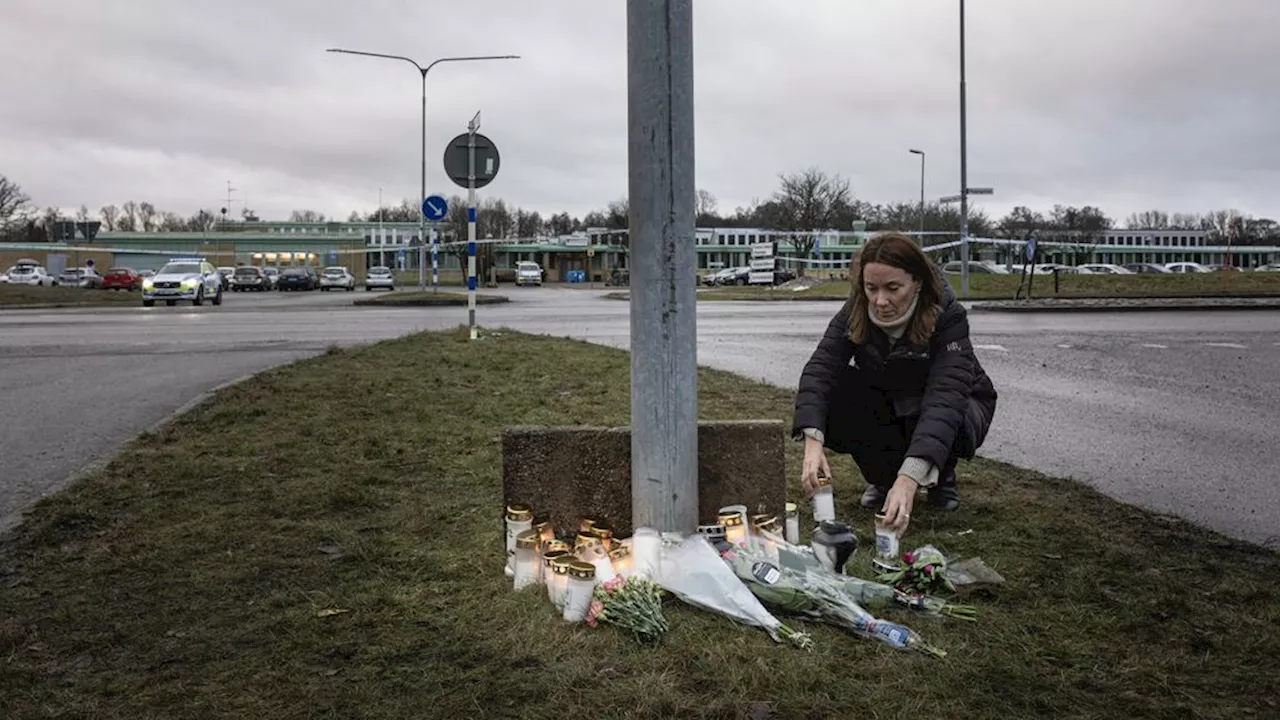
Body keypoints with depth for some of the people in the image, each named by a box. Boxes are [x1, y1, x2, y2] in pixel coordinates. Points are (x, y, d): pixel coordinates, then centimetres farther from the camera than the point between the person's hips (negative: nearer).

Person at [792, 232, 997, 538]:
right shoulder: (856, 312, -22)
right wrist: (813, 443, -50)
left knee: (950, 429, -38)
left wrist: (909, 478, -59)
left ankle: (942, 478, 0)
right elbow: (820, 369, -32)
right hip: (888, 406, 3)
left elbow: (945, 397, -45)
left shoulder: (947, 316, -33)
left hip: (956, 407, -2)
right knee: (830, 401, -27)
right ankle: (882, 477, -1)